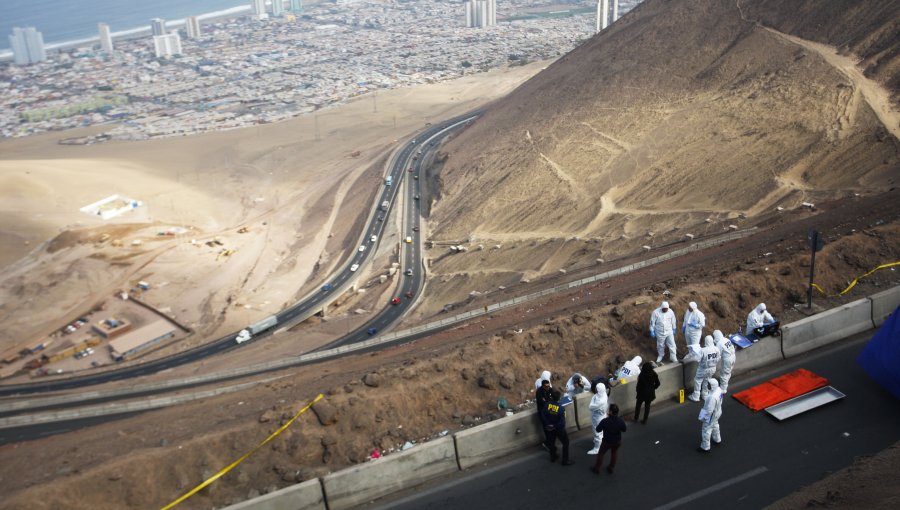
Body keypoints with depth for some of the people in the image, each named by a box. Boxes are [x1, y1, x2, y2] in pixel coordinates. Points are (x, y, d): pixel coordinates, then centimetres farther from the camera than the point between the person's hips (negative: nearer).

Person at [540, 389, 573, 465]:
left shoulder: (547, 405, -17)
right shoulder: (561, 408, -27)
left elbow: (543, 416, -9)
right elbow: (562, 421, -24)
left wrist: (548, 424, -3)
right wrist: (556, 426, -8)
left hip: (550, 428, 5)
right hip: (559, 429, -5)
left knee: (551, 442, 25)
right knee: (565, 443, 12)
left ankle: (553, 457, 40)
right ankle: (565, 460, 16)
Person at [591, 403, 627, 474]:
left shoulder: (605, 421, -34)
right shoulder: (621, 421, -26)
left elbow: (598, 430, -18)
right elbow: (624, 429, -5)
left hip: (607, 441, -2)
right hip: (617, 441, 2)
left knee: (601, 454, 22)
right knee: (614, 453, 30)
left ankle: (597, 469, 37)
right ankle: (611, 468, 43)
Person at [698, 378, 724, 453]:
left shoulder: (712, 397, -41)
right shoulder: (719, 389, -15)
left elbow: (709, 410, -31)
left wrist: (703, 417, -18)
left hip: (711, 415, -9)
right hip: (717, 412, 9)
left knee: (706, 430, 12)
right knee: (715, 425, 34)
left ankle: (705, 448, 29)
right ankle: (717, 440, 58)